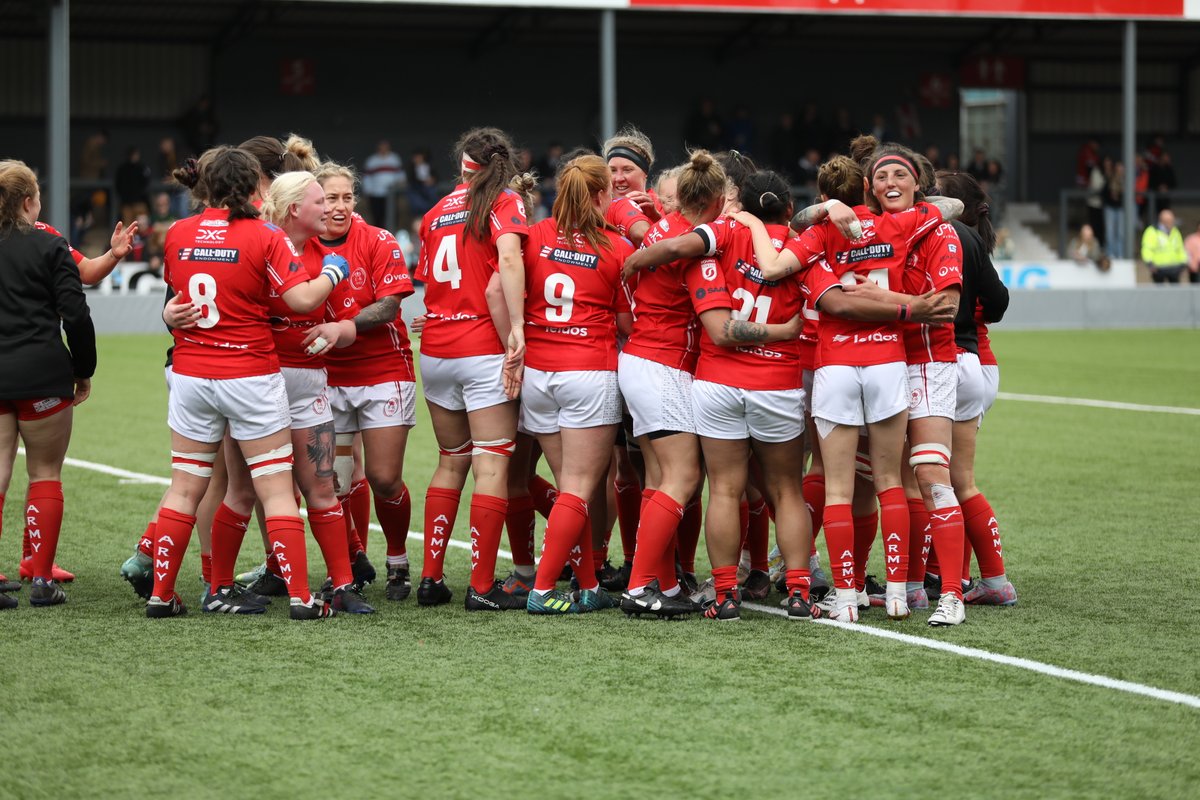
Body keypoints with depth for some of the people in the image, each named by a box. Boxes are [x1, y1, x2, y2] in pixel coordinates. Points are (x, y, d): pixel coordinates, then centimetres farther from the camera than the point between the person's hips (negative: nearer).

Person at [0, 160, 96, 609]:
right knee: (45, 474, 7)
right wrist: (84, 371, 6)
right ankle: (42, 581, 5)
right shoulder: (49, 248, -4)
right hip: (42, 376, -3)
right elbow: (76, 315, -6)